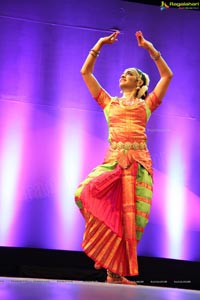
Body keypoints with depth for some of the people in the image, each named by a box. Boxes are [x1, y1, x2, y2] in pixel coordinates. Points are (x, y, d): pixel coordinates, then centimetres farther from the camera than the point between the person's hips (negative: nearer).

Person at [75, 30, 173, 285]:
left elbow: (167, 75, 15)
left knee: (130, 216, -6)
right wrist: (100, 44, 21)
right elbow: (85, 72, 23)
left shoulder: (146, 104, 18)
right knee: (86, 193, -20)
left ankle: (116, 272, 3)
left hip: (139, 163, -1)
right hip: (113, 159, 1)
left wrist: (149, 48, 15)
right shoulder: (109, 103, 22)